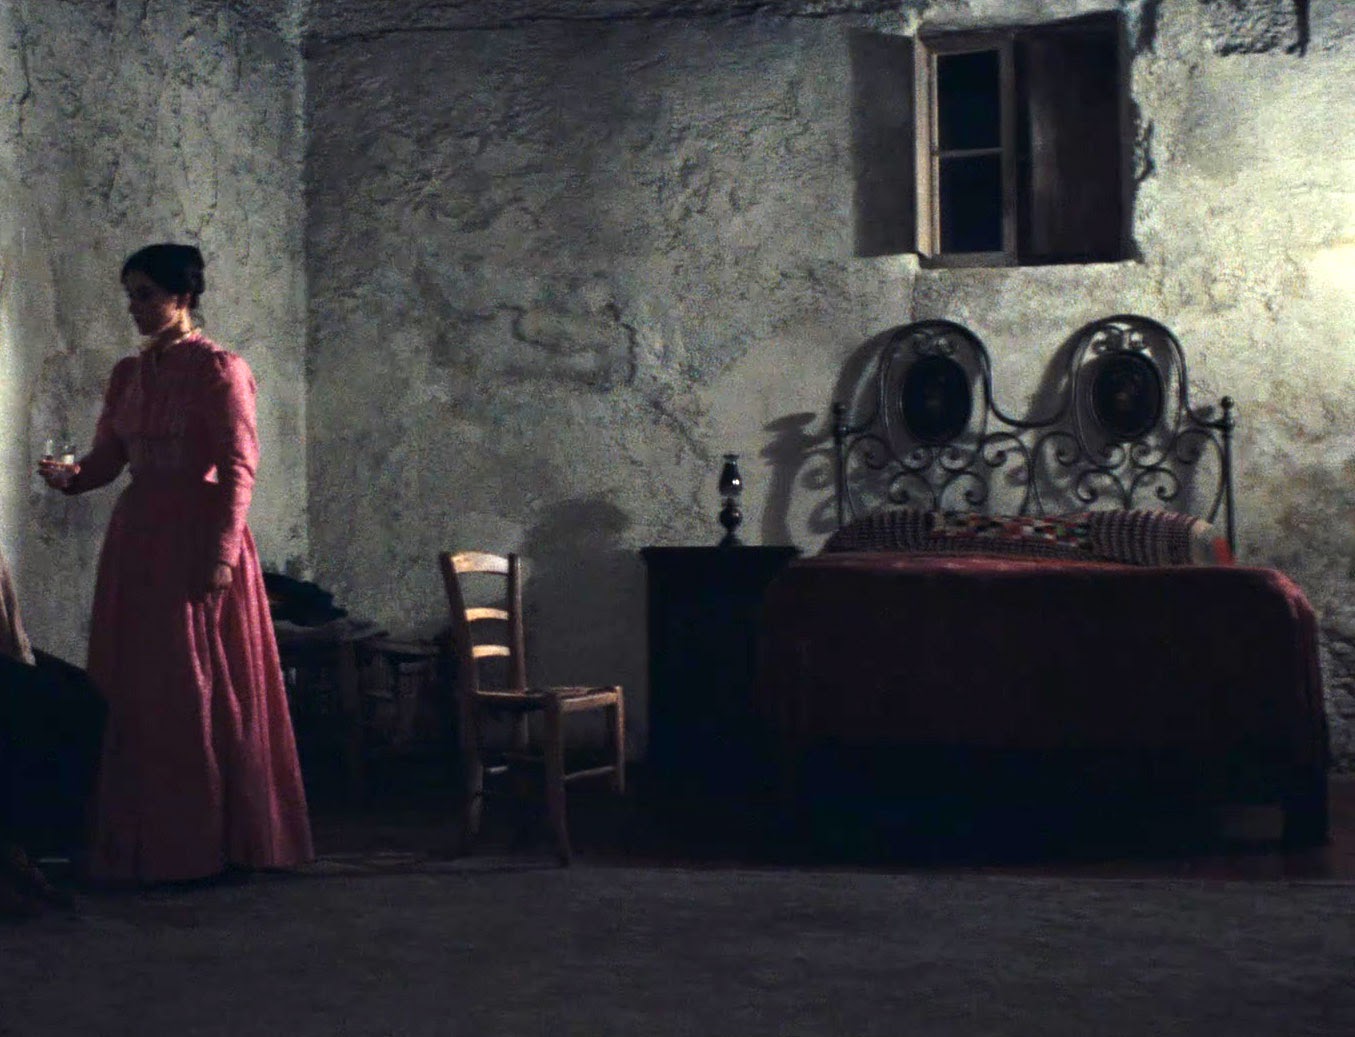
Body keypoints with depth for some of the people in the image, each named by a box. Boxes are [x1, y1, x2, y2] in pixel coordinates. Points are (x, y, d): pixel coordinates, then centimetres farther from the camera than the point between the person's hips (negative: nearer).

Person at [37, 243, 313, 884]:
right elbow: (106, 458, 13)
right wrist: (68, 477, -9)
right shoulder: (126, 374, 13)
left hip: (198, 542, -7)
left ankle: (210, 843, 7)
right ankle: (146, 842, 14)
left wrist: (221, 553, -17)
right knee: (134, 693, 7)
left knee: (202, 692, -2)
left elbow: (238, 468, -11)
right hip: (135, 542, 7)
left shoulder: (218, 369, -6)